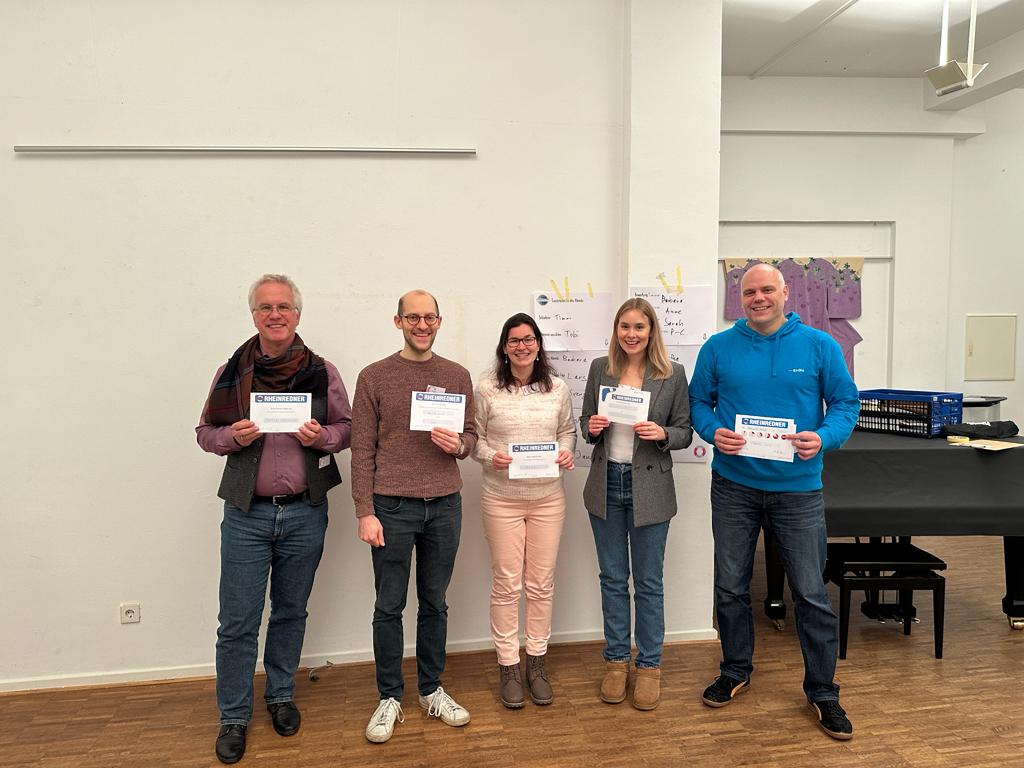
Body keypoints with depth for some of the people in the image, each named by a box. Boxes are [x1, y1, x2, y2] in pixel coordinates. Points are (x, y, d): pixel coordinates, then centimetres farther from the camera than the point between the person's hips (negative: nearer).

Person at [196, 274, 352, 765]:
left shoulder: (322, 372, -1)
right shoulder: (231, 371, 0)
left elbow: (346, 426, 5)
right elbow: (205, 432, 6)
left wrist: (321, 436, -16)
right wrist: (233, 436, -15)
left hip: (305, 512, 1)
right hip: (246, 513, 0)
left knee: (291, 612, 16)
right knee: (237, 622, 5)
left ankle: (280, 695, 37)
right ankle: (233, 717, 24)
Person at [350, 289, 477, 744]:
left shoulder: (458, 376, 6)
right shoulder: (374, 377, -1)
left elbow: (470, 435, 12)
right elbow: (362, 450, -3)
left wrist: (457, 444, -12)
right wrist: (365, 513, -8)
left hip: (445, 505, 2)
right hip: (392, 506, -2)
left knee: (435, 604, 14)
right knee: (389, 607, 8)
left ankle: (432, 690, 30)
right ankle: (390, 698, 24)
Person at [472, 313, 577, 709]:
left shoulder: (558, 388, 3)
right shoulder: (487, 389, -4)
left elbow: (567, 431, 13)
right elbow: (474, 437, 1)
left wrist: (565, 453, -6)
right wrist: (490, 457, -17)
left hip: (548, 498, 2)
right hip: (501, 499, -2)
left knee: (541, 583, 10)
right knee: (506, 583, 5)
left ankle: (536, 661, 27)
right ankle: (508, 666, 21)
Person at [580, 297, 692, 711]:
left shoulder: (673, 374, -4)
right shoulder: (600, 369, 3)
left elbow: (684, 432, 0)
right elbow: (586, 425, 10)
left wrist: (662, 434, -20)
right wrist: (592, 427, -12)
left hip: (649, 489, -2)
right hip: (606, 485, 2)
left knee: (649, 581, 9)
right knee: (613, 578, 13)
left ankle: (649, 665, 25)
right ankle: (616, 661, 28)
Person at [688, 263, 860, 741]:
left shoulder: (819, 346, -1)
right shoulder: (718, 348, 1)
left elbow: (845, 402, 1)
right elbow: (698, 401, 6)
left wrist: (824, 438, -18)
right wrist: (713, 431, -14)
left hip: (799, 488, -1)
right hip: (734, 486, 2)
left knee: (811, 594, 6)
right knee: (730, 588, 13)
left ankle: (822, 691, 25)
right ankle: (735, 671, 34)